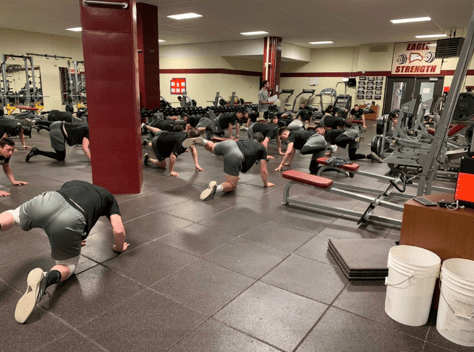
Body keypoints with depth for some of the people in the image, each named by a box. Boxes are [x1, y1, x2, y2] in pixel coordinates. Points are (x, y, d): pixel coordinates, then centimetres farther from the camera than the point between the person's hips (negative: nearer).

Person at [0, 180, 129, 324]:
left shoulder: (72, 183, 41)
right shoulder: (109, 198, 30)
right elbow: (118, 230, 16)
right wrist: (119, 247, 38)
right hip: (69, 224, -3)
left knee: (14, 215, 34)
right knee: (68, 265, 19)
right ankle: (45, 278, -16)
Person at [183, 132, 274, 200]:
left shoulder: (246, 141, 40)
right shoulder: (262, 148, 27)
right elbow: (263, 170, 25)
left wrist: (235, 175, 61)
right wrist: (266, 183, 40)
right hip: (235, 157, -5)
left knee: (212, 147, 38)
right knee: (231, 186, 4)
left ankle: (201, 141, 6)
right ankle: (216, 187, -28)